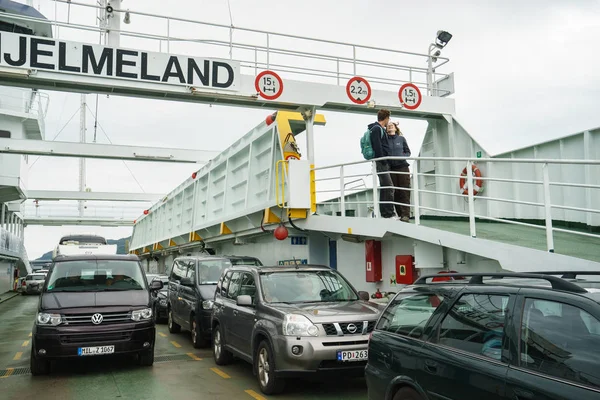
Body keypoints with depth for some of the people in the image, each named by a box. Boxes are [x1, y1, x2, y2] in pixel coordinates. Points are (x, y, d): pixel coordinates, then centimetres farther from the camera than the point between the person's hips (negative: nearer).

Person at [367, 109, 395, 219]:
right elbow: (377, 147, -17)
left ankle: (385, 214, 13)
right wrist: (383, 162, -17)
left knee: (384, 188, 10)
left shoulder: (380, 129, 22)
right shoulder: (377, 128, -8)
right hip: (381, 163, -10)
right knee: (389, 188, -14)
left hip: (383, 163, 10)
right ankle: (389, 214, -14)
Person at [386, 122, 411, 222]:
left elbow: (408, 152, 10)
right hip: (391, 168, 1)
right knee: (395, 193, 2)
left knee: (404, 191, -5)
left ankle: (406, 214, -6)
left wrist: (402, 156, -9)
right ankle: (399, 214, 8)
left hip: (402, 167, 0)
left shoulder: (401, 138, 8)